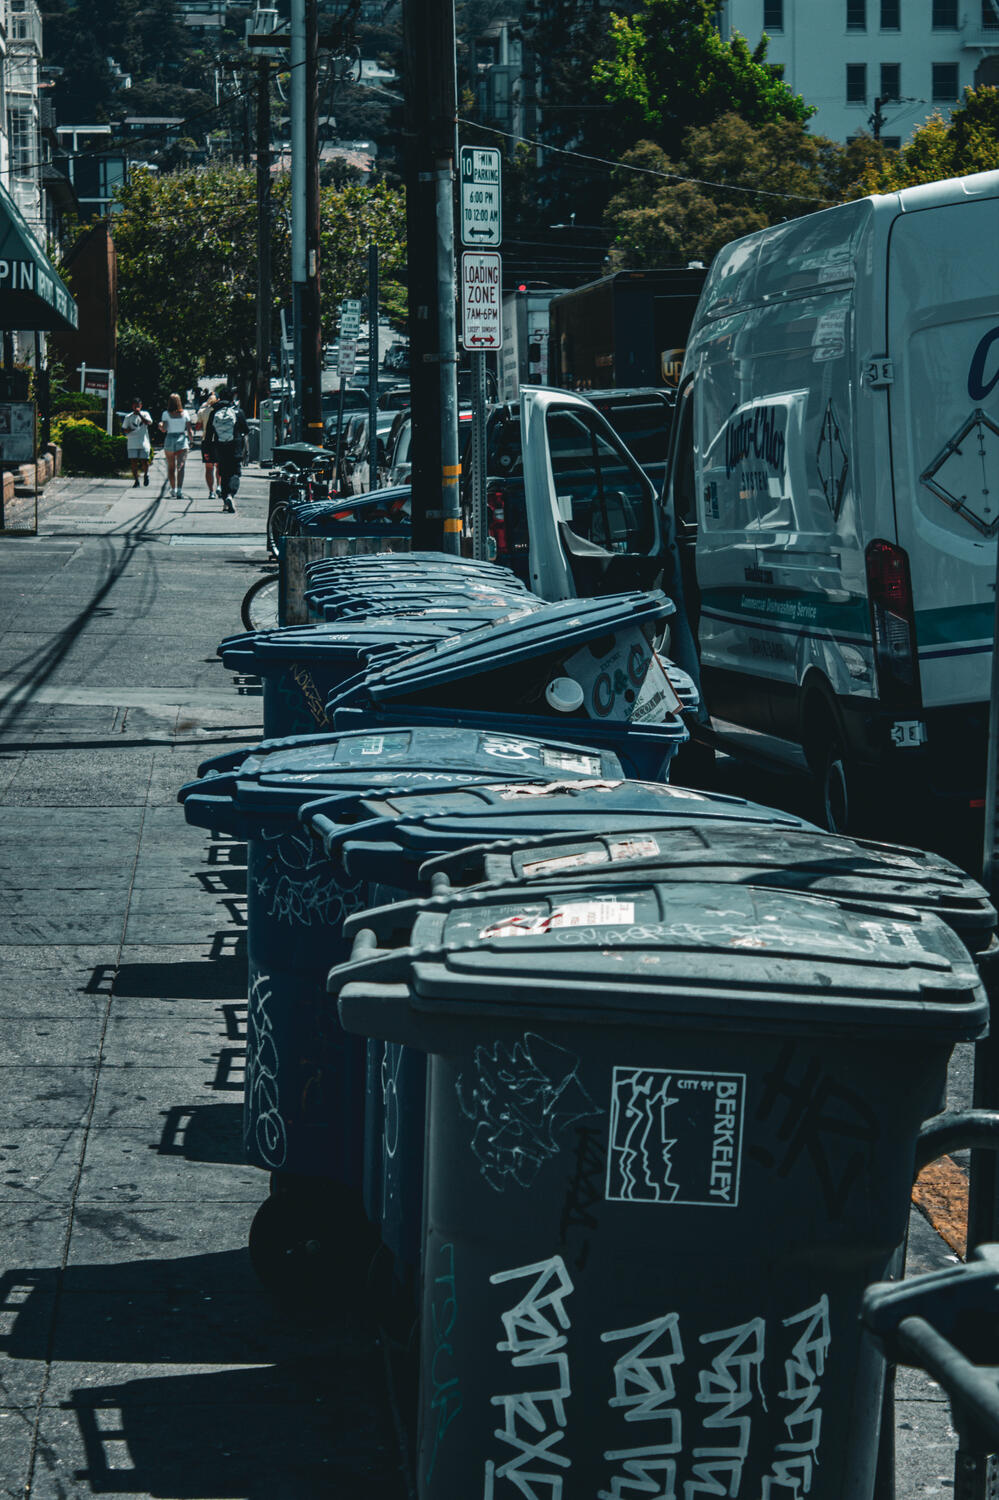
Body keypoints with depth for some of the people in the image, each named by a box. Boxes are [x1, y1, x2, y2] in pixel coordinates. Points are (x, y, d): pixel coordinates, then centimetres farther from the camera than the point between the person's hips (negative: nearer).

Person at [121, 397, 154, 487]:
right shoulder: (129, 417, 8)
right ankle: (136, 481, 8)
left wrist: (139, 414, -19)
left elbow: (149, 423, -14)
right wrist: (128, 430, -13)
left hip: (144, 442, -1)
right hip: (132, 444, 1)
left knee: (144, 461, -4)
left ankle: (146, 474, 26)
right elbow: (123, 429, 11)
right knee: (134, 462, -2)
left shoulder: (145, 414, 5)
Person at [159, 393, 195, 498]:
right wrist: (190, 440, 12)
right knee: (181, 467, -5)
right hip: (182, 441, 0)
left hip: (169, 441, 0)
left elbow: (164, 429, -8)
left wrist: (160, 425, 13)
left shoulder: (166, 414, -4)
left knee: (171, 467, 13)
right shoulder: (184, 413, -1)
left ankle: (173, 490, 17)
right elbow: (189, 429, 0)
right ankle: (179, 490, -19)